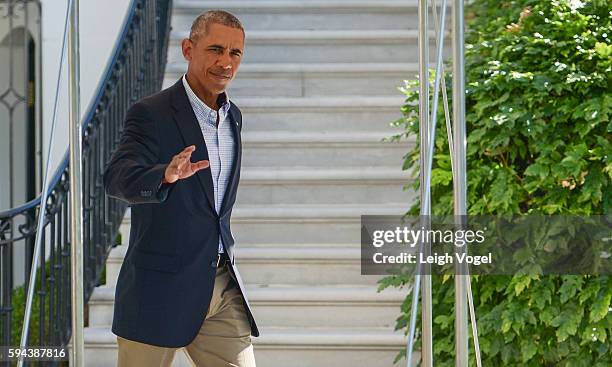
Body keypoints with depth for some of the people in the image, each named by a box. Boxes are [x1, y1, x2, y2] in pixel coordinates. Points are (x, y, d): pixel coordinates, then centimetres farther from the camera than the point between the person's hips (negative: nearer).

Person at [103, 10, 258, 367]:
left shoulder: (233, 116, 12)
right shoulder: (151, 114, -12)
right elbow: (118, 179, -29)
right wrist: (166, 175, -48)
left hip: (223, 286, 6)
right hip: (162, 288, -6)